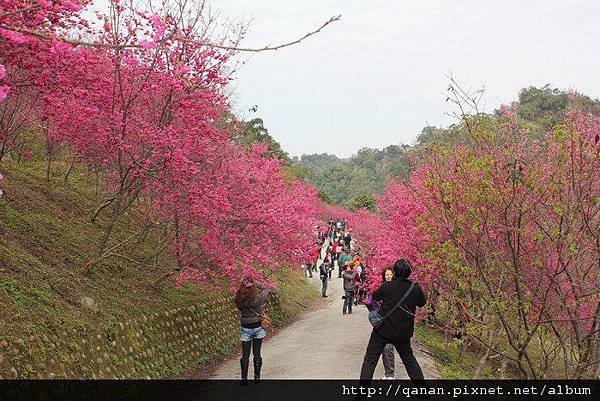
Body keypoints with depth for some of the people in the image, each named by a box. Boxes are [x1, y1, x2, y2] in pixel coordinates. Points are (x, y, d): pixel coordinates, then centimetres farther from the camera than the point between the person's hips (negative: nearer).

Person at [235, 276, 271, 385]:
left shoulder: (240, 300, -15)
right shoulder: (258, 298, -17)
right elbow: (266, 289, 1)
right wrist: (256, 285, 7)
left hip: (245, 329, 1)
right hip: (257, 328, -1)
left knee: (245, 355, 8)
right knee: (257, 354, 10)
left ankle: (244, 379, 10)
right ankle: (257, 377, 16)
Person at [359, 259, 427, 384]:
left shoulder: (387, 286, -13)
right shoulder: (416, 289, -7)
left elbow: (373, 298, 2)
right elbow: (422, 303, 12)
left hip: (383, 331, -3)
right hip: (403, 334, 3)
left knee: (370, 360, 3)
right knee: (409, 359, 21)